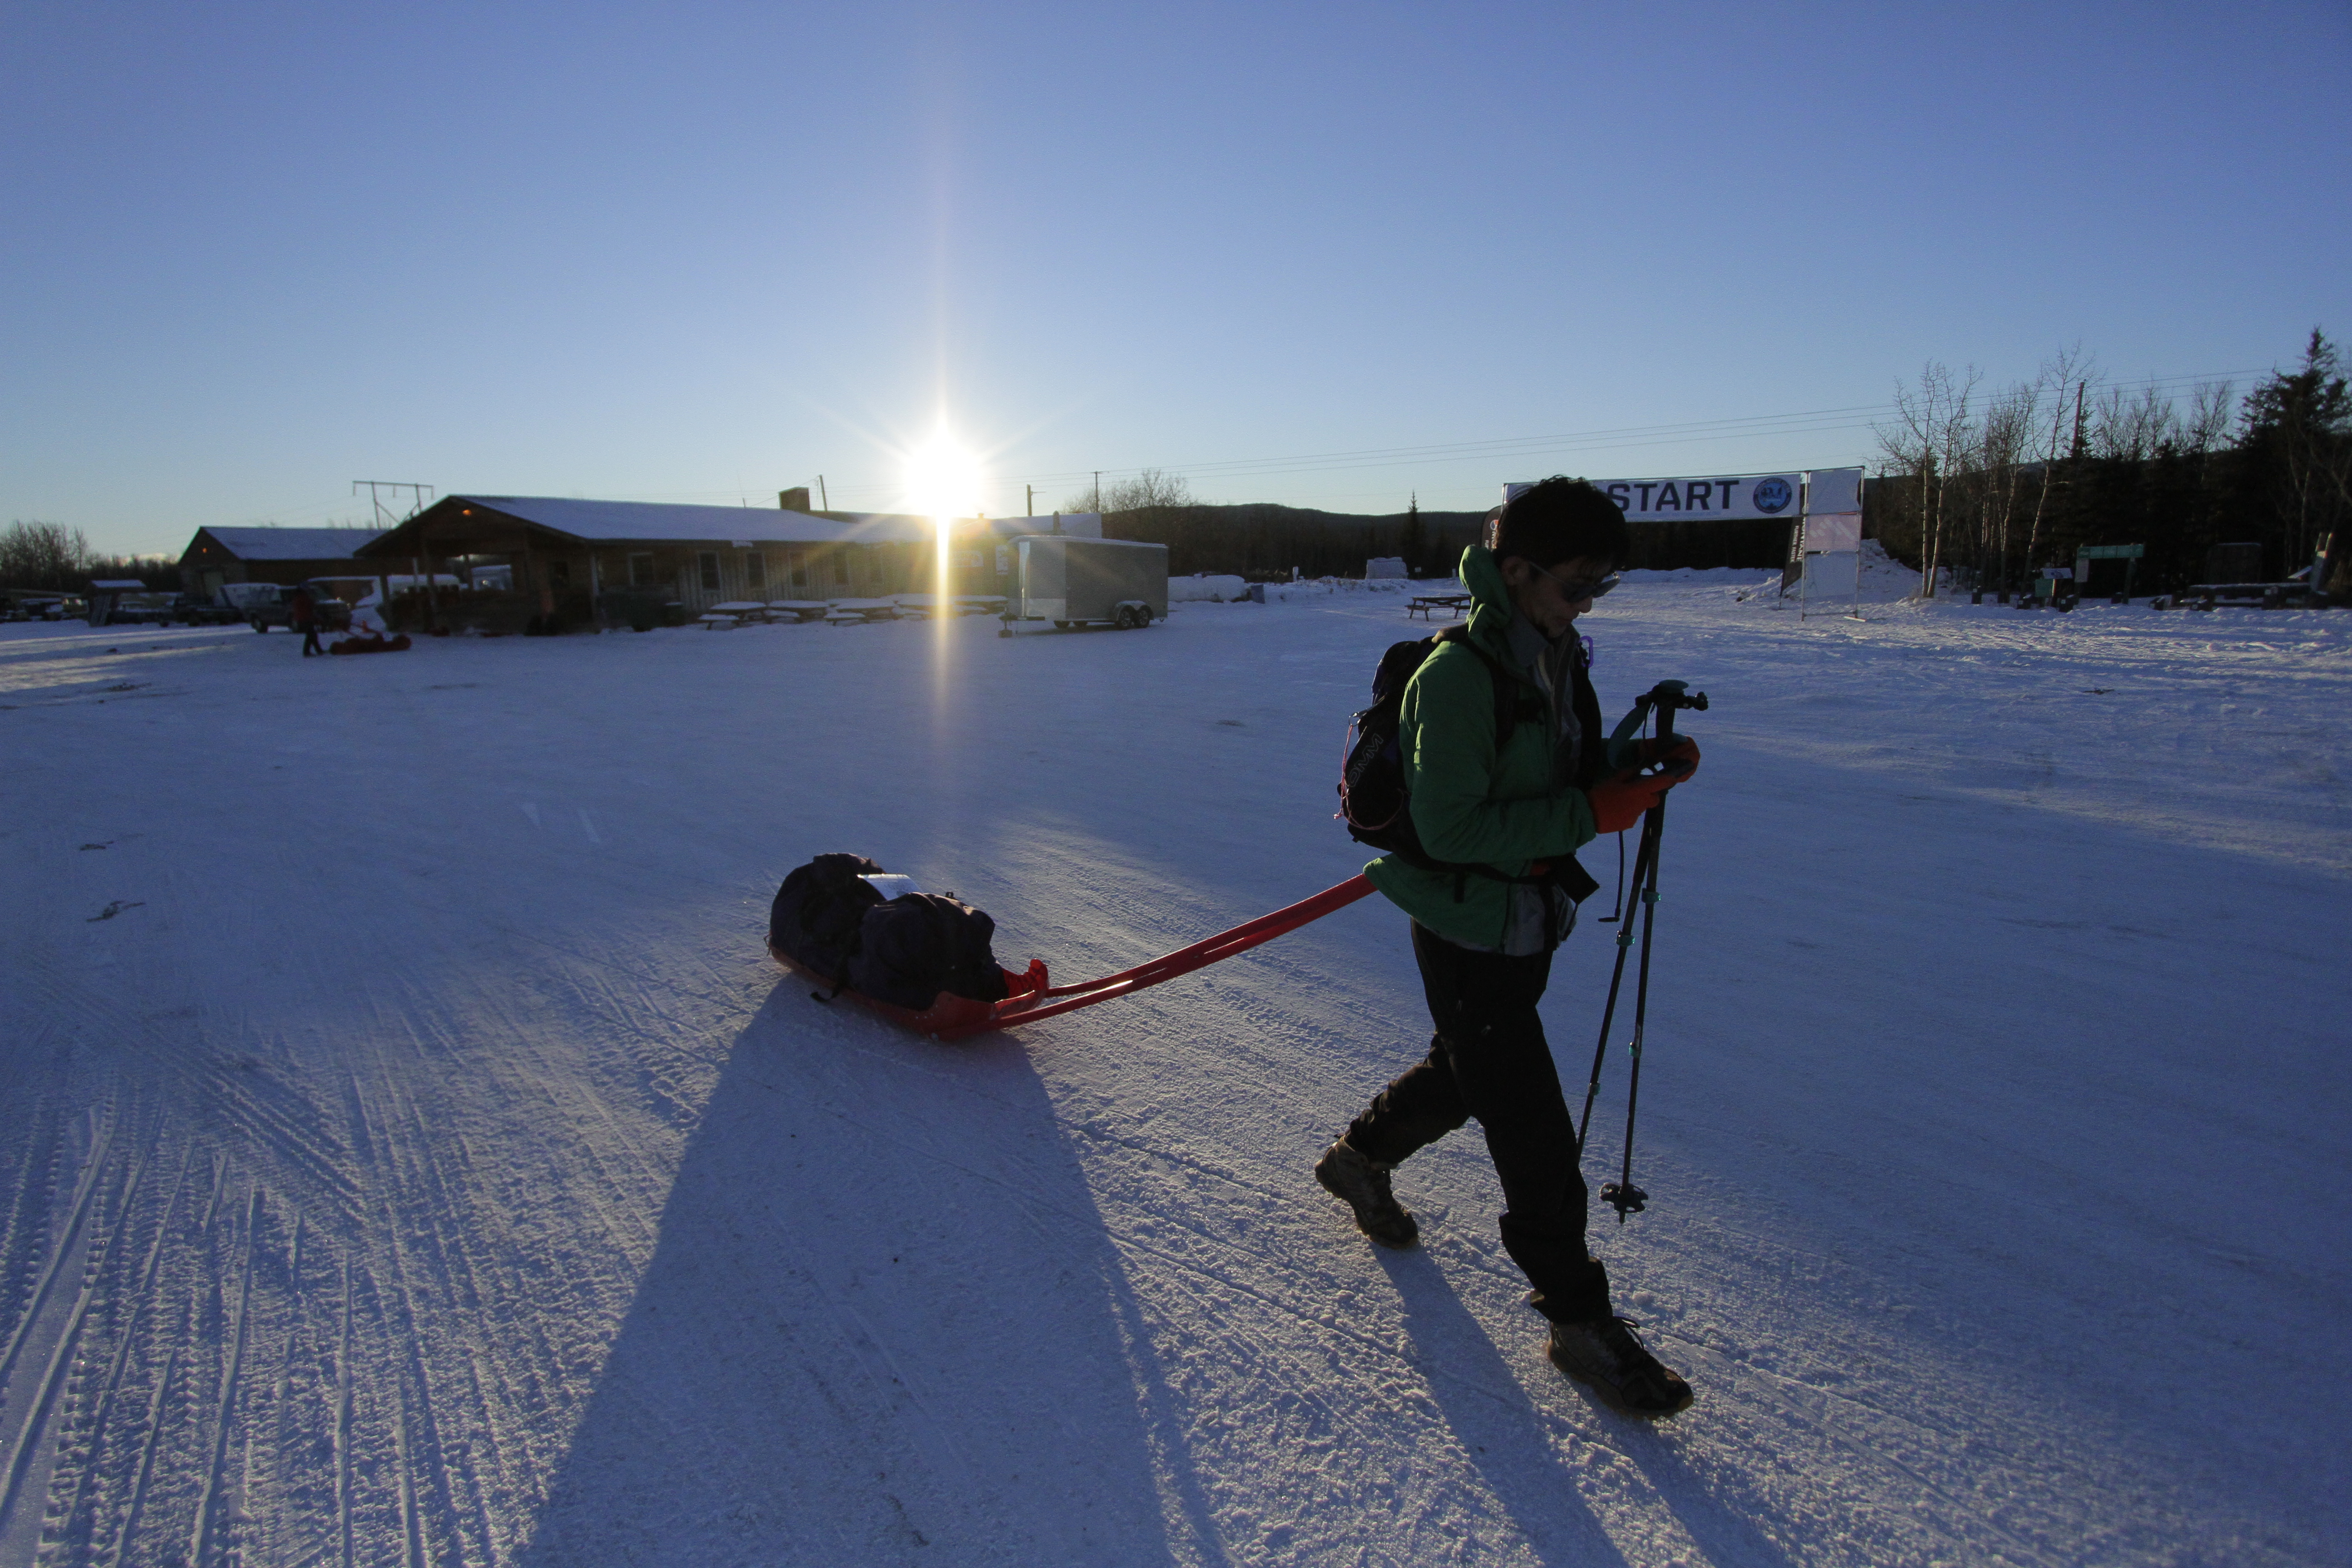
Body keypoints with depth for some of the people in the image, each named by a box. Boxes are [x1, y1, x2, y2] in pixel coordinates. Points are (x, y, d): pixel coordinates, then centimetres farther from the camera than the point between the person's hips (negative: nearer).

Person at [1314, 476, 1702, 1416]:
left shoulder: (1555, 657, 4)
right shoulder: (1460, 676, -23)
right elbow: (1449, 826, -26)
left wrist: (1645, 765, -6)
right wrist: (1589, 815, -27)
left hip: (1530, 919, 9)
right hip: (1468, 932, -9)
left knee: (1467, 1075, 27)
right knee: (1536, 1134, 0)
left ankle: (1361, 1157, 51)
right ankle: (1581, 1320, 17)